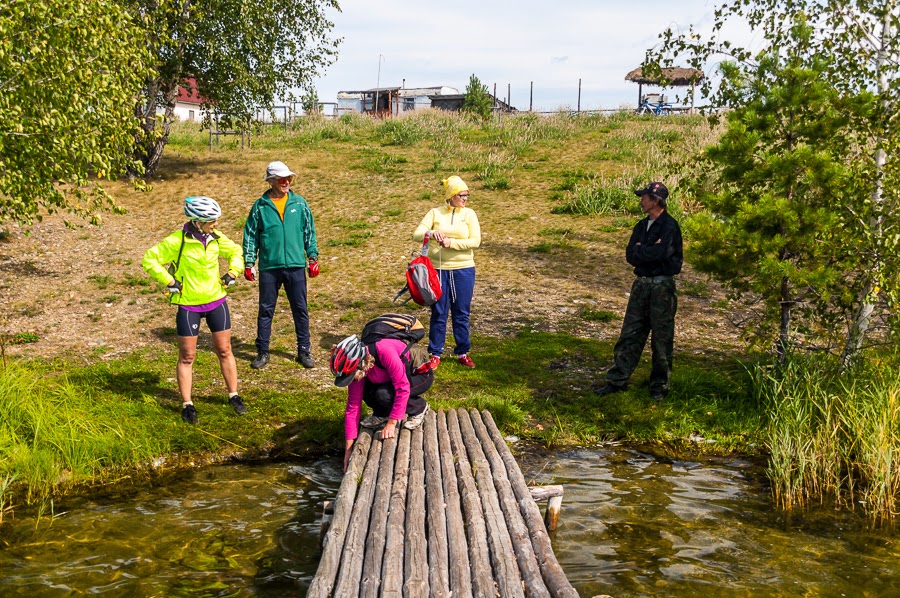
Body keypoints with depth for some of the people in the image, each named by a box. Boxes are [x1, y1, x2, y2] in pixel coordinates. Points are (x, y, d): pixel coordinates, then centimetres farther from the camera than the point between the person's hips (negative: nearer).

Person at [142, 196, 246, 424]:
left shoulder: (217, 238, -2)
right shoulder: (177, 241, -16)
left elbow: (236, 251, 16)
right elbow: (150, 259, -10)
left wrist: (232, 273, 3)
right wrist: (169, 281, -13)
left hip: (216, 302, 4)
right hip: (188, 305, -4)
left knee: (224, 350, 9)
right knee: (187, 356, 4)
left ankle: (234, 396, 22)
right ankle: (187, 404, 15)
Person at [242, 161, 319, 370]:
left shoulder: (299, 203, 4)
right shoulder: (260, 206, 1)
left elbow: (309, 231, 9)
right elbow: (250, 235, 5)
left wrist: (313, 258, 7)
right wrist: (249, 263, 1)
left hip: (296, 266, 1)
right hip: (269, 267, -1)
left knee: (300, 309, 7)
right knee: (265, 310, 6)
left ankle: (304, 351, 18)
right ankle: (262, 352, 17)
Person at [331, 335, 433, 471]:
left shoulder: (385, 351, -38)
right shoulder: (356, 368, -16)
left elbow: (403, 388, -35)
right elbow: (352, 406, -11)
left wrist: (392, 423, -31)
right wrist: (348, 449, -9)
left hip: (421, 375, -6)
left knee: (384, 394, -30)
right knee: (366, 391, -21)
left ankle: (419, 408, -4)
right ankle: (381, 414, 9)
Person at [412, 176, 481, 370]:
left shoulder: (469, 214, 3)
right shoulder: (435, 213, 1)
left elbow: (475, 241, -7)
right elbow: (416, 234, -8)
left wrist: (452, 243, -19)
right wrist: (431, 233, -29)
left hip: (464, 270, 1)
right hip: (438, 269, -1)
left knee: (461, 313, 8)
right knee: (438, 312, 5)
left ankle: (463, 353, 21)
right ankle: (435, 354, 16)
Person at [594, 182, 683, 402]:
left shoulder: (670, 226, -12)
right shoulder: (642, 226, 12)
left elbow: (661, 253, -24)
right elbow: (630, 256, 4)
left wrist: (640, 251, -7)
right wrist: (651, 251, -12)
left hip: (662, 286, -7)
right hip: (641, 284, 7)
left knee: (661, 338, 3)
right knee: (630, 334, 8)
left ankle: (659, 384, 16)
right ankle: (617, 379, 13)